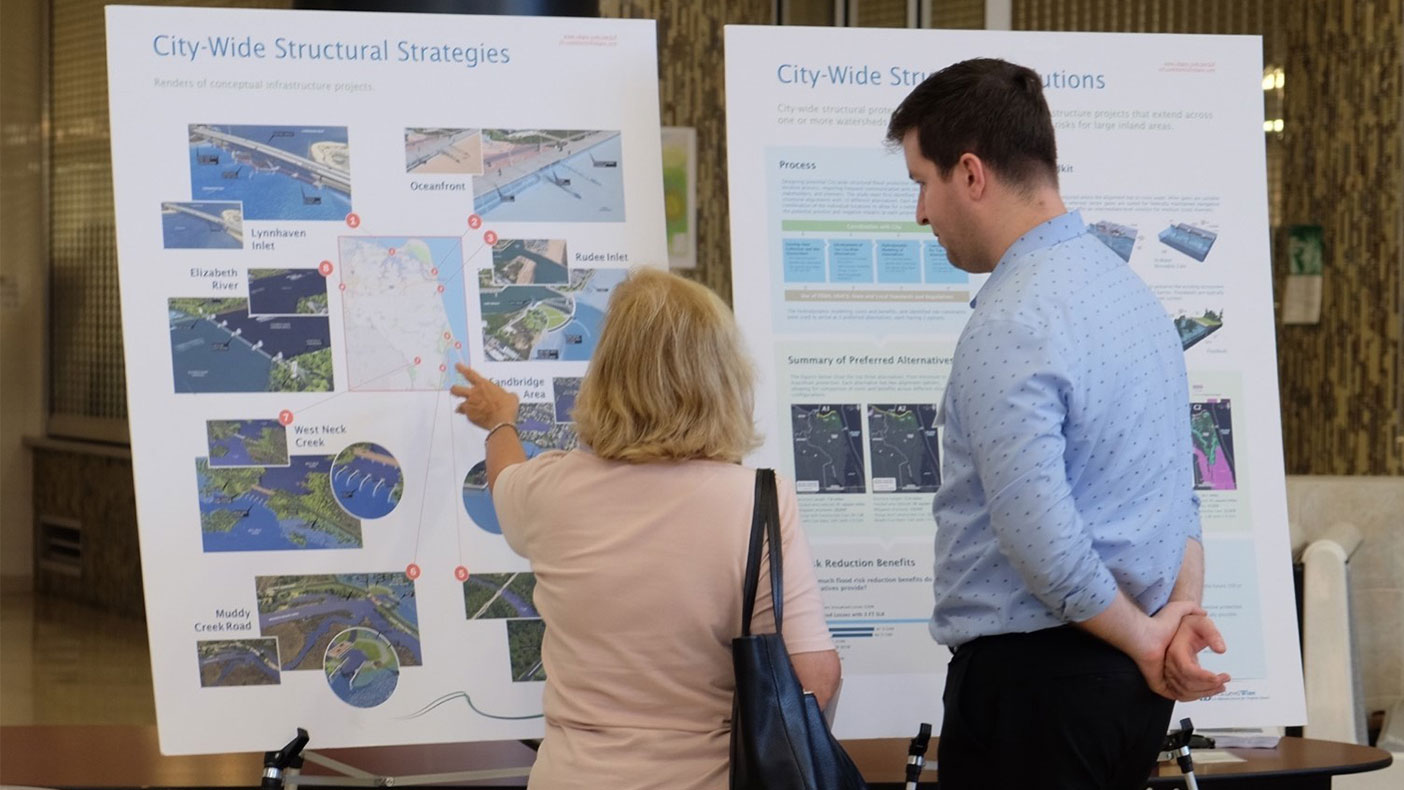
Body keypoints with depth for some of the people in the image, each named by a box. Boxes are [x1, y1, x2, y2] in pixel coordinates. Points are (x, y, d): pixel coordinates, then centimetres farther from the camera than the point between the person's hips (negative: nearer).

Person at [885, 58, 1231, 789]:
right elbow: (1176, 489, 16)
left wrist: (1143, 640, -10)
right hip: (1132, 678, 9)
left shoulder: (1008, 325, -18)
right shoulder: (1132, 289, 13)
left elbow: (1042, 543, -23)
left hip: (1030, 676, -9)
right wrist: (1184, 609, 2)